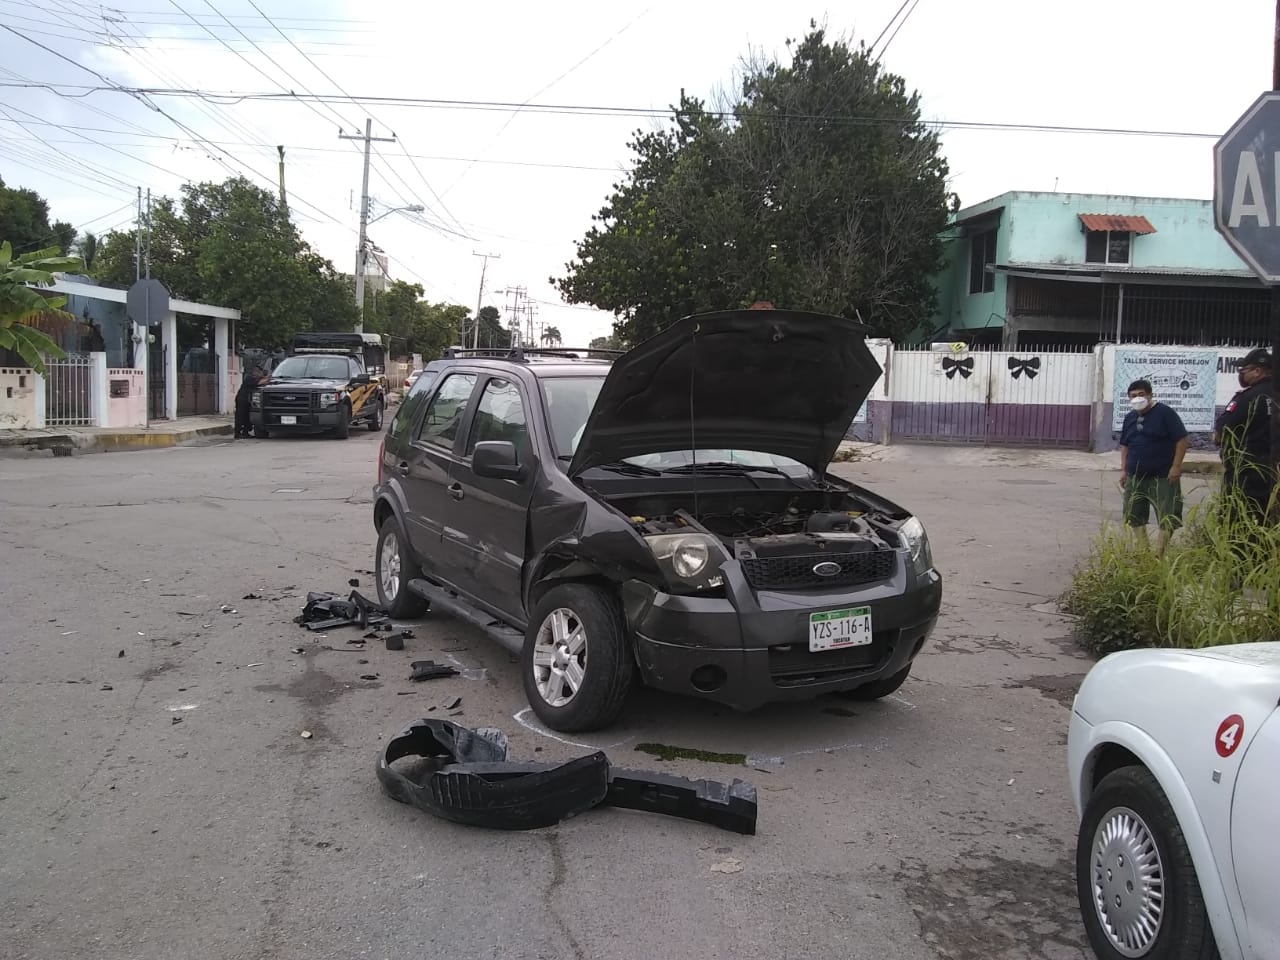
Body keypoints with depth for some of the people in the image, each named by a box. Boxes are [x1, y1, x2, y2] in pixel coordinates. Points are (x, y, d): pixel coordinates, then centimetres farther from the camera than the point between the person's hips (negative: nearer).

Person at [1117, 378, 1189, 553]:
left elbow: (1182, 440, -10)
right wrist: (1123, 470, 12)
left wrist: (1176, 466, -15)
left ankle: (1161, 553, 0)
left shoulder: (1165, 413, -8)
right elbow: (1124, 445, 20)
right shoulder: (1129, 417, 12)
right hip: (1135, 478, 6)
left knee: (1167, 518, -6)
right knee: (1135, 517, 8)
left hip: (1163, 477, -6)